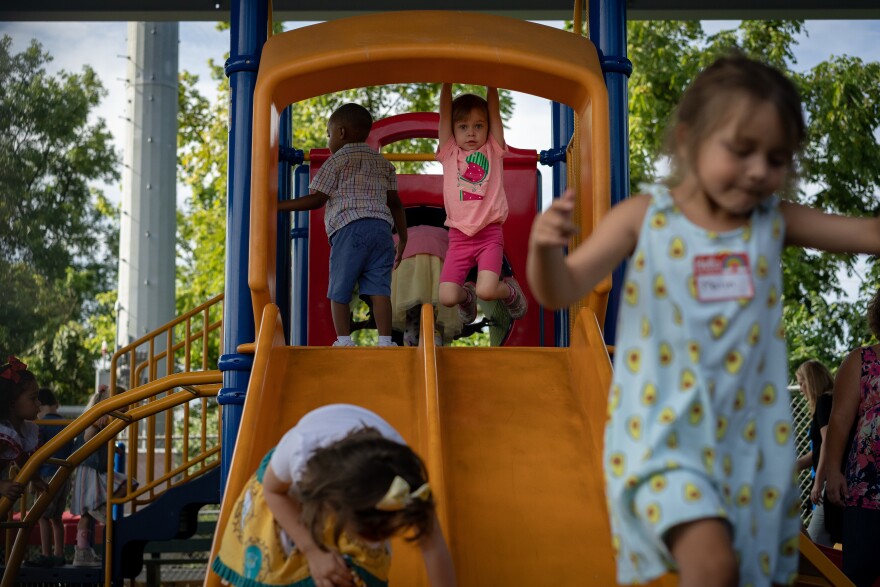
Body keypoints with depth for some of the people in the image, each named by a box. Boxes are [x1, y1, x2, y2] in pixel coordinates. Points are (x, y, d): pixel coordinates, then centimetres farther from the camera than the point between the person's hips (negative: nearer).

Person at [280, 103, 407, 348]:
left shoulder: (338, 160, 8)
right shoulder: (382, 162, 24)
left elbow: (316, 199, 2)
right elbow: (395, 202, 20)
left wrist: (279, 205, 9)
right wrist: (403, 238, 23)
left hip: (349, 228, -5)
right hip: (382, 227, 5)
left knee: (339, 291, 2)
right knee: (379, 288, -1)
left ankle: (344, 341, -1)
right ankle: (385, 340, -8)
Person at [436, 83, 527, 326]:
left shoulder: (493, 150, 7)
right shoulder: (449, 153, 7)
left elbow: (494, 110, -1)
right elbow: (445, 112, -1)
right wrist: (447, 83, -11)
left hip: (490, 234, -1)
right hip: (459, 236, 1)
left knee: (486, 291, -21)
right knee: (447, 298, -11)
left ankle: (511, 291, 16)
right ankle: (467, 295, 27)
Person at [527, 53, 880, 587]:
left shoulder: (775, 222, 2)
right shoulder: (645, 217, -7)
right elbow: (562, 291, -9)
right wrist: (546, 248, -30)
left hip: (748, 438, 4)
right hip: (664, 431, -4)